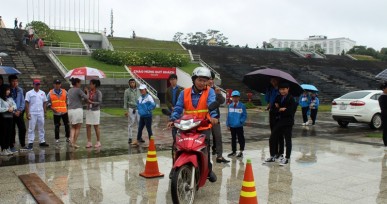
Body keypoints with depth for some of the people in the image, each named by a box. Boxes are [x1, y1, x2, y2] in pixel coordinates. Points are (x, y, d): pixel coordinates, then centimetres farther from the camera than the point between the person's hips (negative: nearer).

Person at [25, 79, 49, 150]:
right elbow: (27, 103, -3)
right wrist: (27, 113, -9)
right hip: (32, 113, -4)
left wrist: (44, 112, 8)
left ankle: (42, 141, 14)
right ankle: (30, 142, 1)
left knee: (41, 128, 8)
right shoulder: (29, 93, 0)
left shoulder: (42, 93, 11)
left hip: (40, 113, 4)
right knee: (31, 128, -1)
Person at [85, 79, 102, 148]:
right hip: (88, 110, 6)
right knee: (88, 126, 2)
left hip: (95, 111, -6)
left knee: (96, 127, 1)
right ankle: (89, 142, 9)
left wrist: (91, 102, -24)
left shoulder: (98, 92, -10)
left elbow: (99, 102, -15)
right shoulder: (89, 91, 7)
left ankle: (98, 142, 12)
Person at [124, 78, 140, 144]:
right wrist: (126, 110, -1)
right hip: (131, 109, -2)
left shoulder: (138, 90, 8)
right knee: (131, 124, -1)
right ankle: (130, 138, 7)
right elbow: (125, 101, 3)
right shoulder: (127, 91, 2)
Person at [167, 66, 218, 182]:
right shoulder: (184, 93, 5)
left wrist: (213, 116, -37)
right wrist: (173, 119, -17)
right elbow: (178, 108, -1)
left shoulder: (209, 92, 0)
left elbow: (212, 104, -18)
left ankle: (208, 170, 24)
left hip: (204, 126, -1)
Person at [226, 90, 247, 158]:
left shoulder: (242, 106, -6)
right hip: (232, 125, 4)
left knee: (240, 138, 0)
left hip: (239, 126, -4)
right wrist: (228, 124, 4)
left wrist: (241, 121, -17)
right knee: (233, 138, 15)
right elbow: (228, 115, 7)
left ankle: (241, 152, 10)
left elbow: (245, 115, -5)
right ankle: (234, 151, 26)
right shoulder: (230, 106, 4)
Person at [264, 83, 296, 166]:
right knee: (272, 139, 8)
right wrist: (280, 109, -13)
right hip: (278, 121, 7)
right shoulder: (278, 98, 8)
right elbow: (274, 109, 5)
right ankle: (273, 156, 22)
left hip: (287, 122, -6)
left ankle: (287, 158, 16)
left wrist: (280, 110, -12)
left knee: (287, 140, 5)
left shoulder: (291, 99, -11)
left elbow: (291, 111, -20)